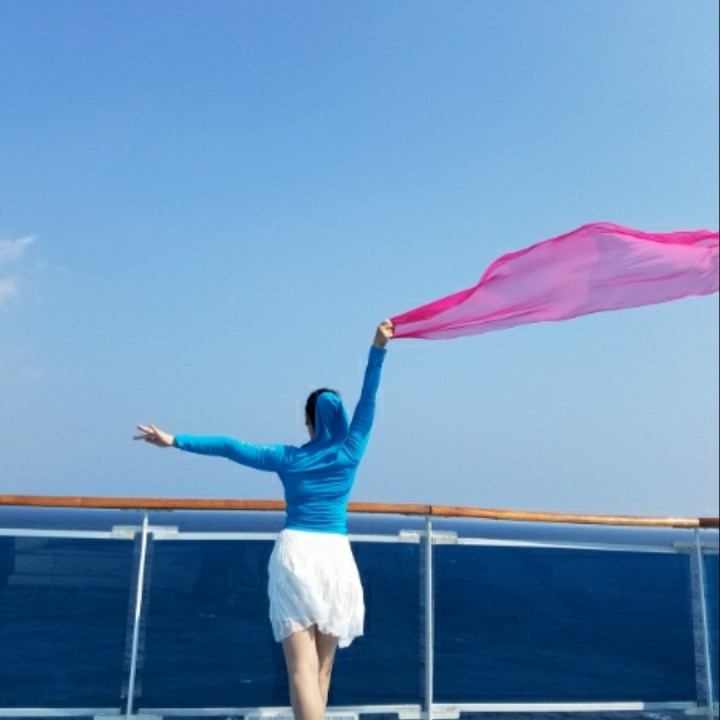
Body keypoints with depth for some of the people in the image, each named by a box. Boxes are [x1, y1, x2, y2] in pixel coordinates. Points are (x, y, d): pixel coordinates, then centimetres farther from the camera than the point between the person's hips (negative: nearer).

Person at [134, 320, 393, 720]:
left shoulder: (287, 459, 3)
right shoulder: (350, 453, 2)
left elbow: (230, 447, 5)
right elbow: (368, 400, 0)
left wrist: (175, 441, 10)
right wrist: (378, 349, -3)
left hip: (295, 554, -1)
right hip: (335, 558, 1)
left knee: (302, 667, -7)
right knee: (323, 667, 14)